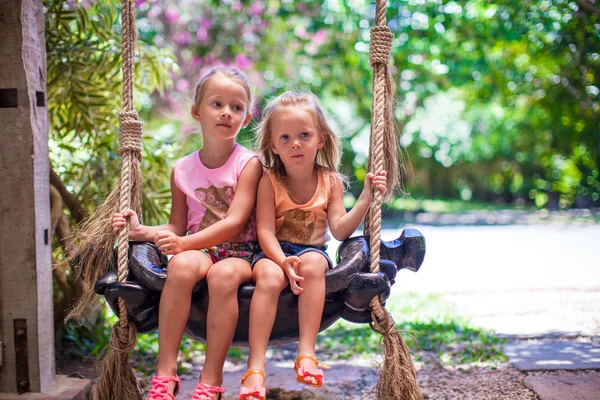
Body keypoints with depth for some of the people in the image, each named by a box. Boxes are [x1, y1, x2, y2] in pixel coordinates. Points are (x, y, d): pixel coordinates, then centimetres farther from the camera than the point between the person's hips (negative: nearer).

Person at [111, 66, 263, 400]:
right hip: (198, 249, 3)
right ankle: (166, 370, -29)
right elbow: (177, 227, 15)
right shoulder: (183, 170, 9)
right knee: (182, 264, -33)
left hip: (238, 252, -2)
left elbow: (234, 222, -13)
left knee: (224, 274, -37)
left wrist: (186, 242, -23)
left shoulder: (249, 164, -3)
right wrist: (142, 231, -5)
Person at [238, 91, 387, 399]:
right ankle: (255, 368, -36)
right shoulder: (269, 180, -3)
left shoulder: (330, 181, 3)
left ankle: (307, 352, -35)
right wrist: (283, 261, -30)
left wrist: (366, 198, -16)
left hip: (312, 250, 1)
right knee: (269, 276, -35)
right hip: (273, 252, -1)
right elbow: (265, 230, -12)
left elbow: (339, 229, -5)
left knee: (312, 262, -35)